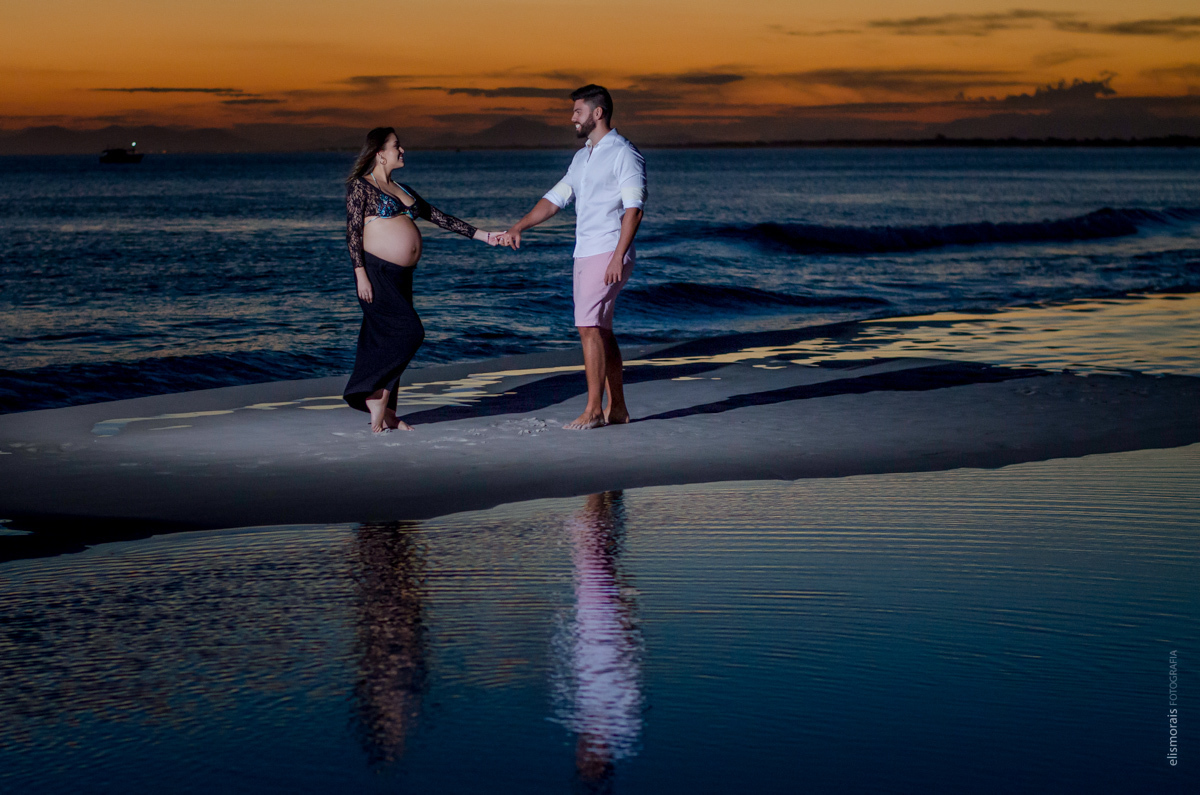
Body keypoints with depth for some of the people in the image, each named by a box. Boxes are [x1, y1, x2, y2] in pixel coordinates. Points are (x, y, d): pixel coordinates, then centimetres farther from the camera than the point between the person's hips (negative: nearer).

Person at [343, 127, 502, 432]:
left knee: (388, 342, 7)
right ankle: (376, 397, -8)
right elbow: (353, 232, -9)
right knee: (408, 332, -16)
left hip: (401, 276, 7)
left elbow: (439, 217, 20)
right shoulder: (360, 186, -2)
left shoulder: (402, 190, 20)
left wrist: (482, 235, 17)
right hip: (376, 273, -7)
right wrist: (361, 275, -17)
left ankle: (385, 413, 10)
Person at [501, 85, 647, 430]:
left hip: (608, 254, -9)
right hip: (585, 255, 9)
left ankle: (593, 410, -11)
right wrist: (518, 227, 6)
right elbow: (555, 198, 18)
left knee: (589, 327, -13)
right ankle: (616, 408, 16)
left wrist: (618, 257, -23)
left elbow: (633, 208, -16)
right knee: (601, 330, 10)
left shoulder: (623, 153, -9)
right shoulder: (582, 157, 18)